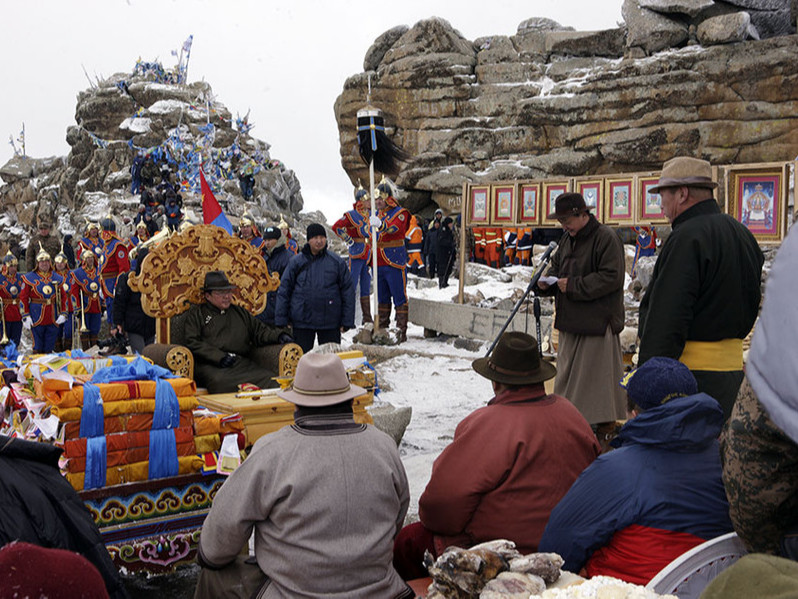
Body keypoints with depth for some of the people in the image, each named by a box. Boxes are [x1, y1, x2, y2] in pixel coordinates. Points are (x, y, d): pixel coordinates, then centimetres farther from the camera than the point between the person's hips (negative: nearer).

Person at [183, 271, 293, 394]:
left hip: (242, 363, 4)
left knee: (270, 378, -28)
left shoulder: (240, 312, 30)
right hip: (211, 366, -3)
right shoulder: (195, 313, 17)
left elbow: (260, 331, 27)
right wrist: (219, 357, -9)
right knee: (220, 381, -41)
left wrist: (279, 335, 4)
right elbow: (192, 343, 5)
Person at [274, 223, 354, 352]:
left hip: (330, 323, 0)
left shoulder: (337, 262, 1)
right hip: (302, 322, 0)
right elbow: (284, 291, 3)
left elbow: (348, 291, 3)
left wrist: (347, 321, -2)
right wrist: (281, 321, -1)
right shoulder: (296, 262, 1)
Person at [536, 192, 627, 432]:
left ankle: (606, 428, 11)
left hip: (598, 321, -8)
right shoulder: (567, 238, 14)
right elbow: (557, 266, 24)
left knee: (598, 375, -2)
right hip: (570, 320, 9)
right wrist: (547, 282, 1)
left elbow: (612, 277, -19)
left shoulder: (606, 238, -13)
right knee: (567, 374, 15)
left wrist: (573, 285, -19)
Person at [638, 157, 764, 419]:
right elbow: (751, 305, 20)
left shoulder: (687, 238, -16)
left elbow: (667, 321, -21)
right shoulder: (743, 235, 15)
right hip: (731, 364, 10)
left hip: (691, 370, -9)